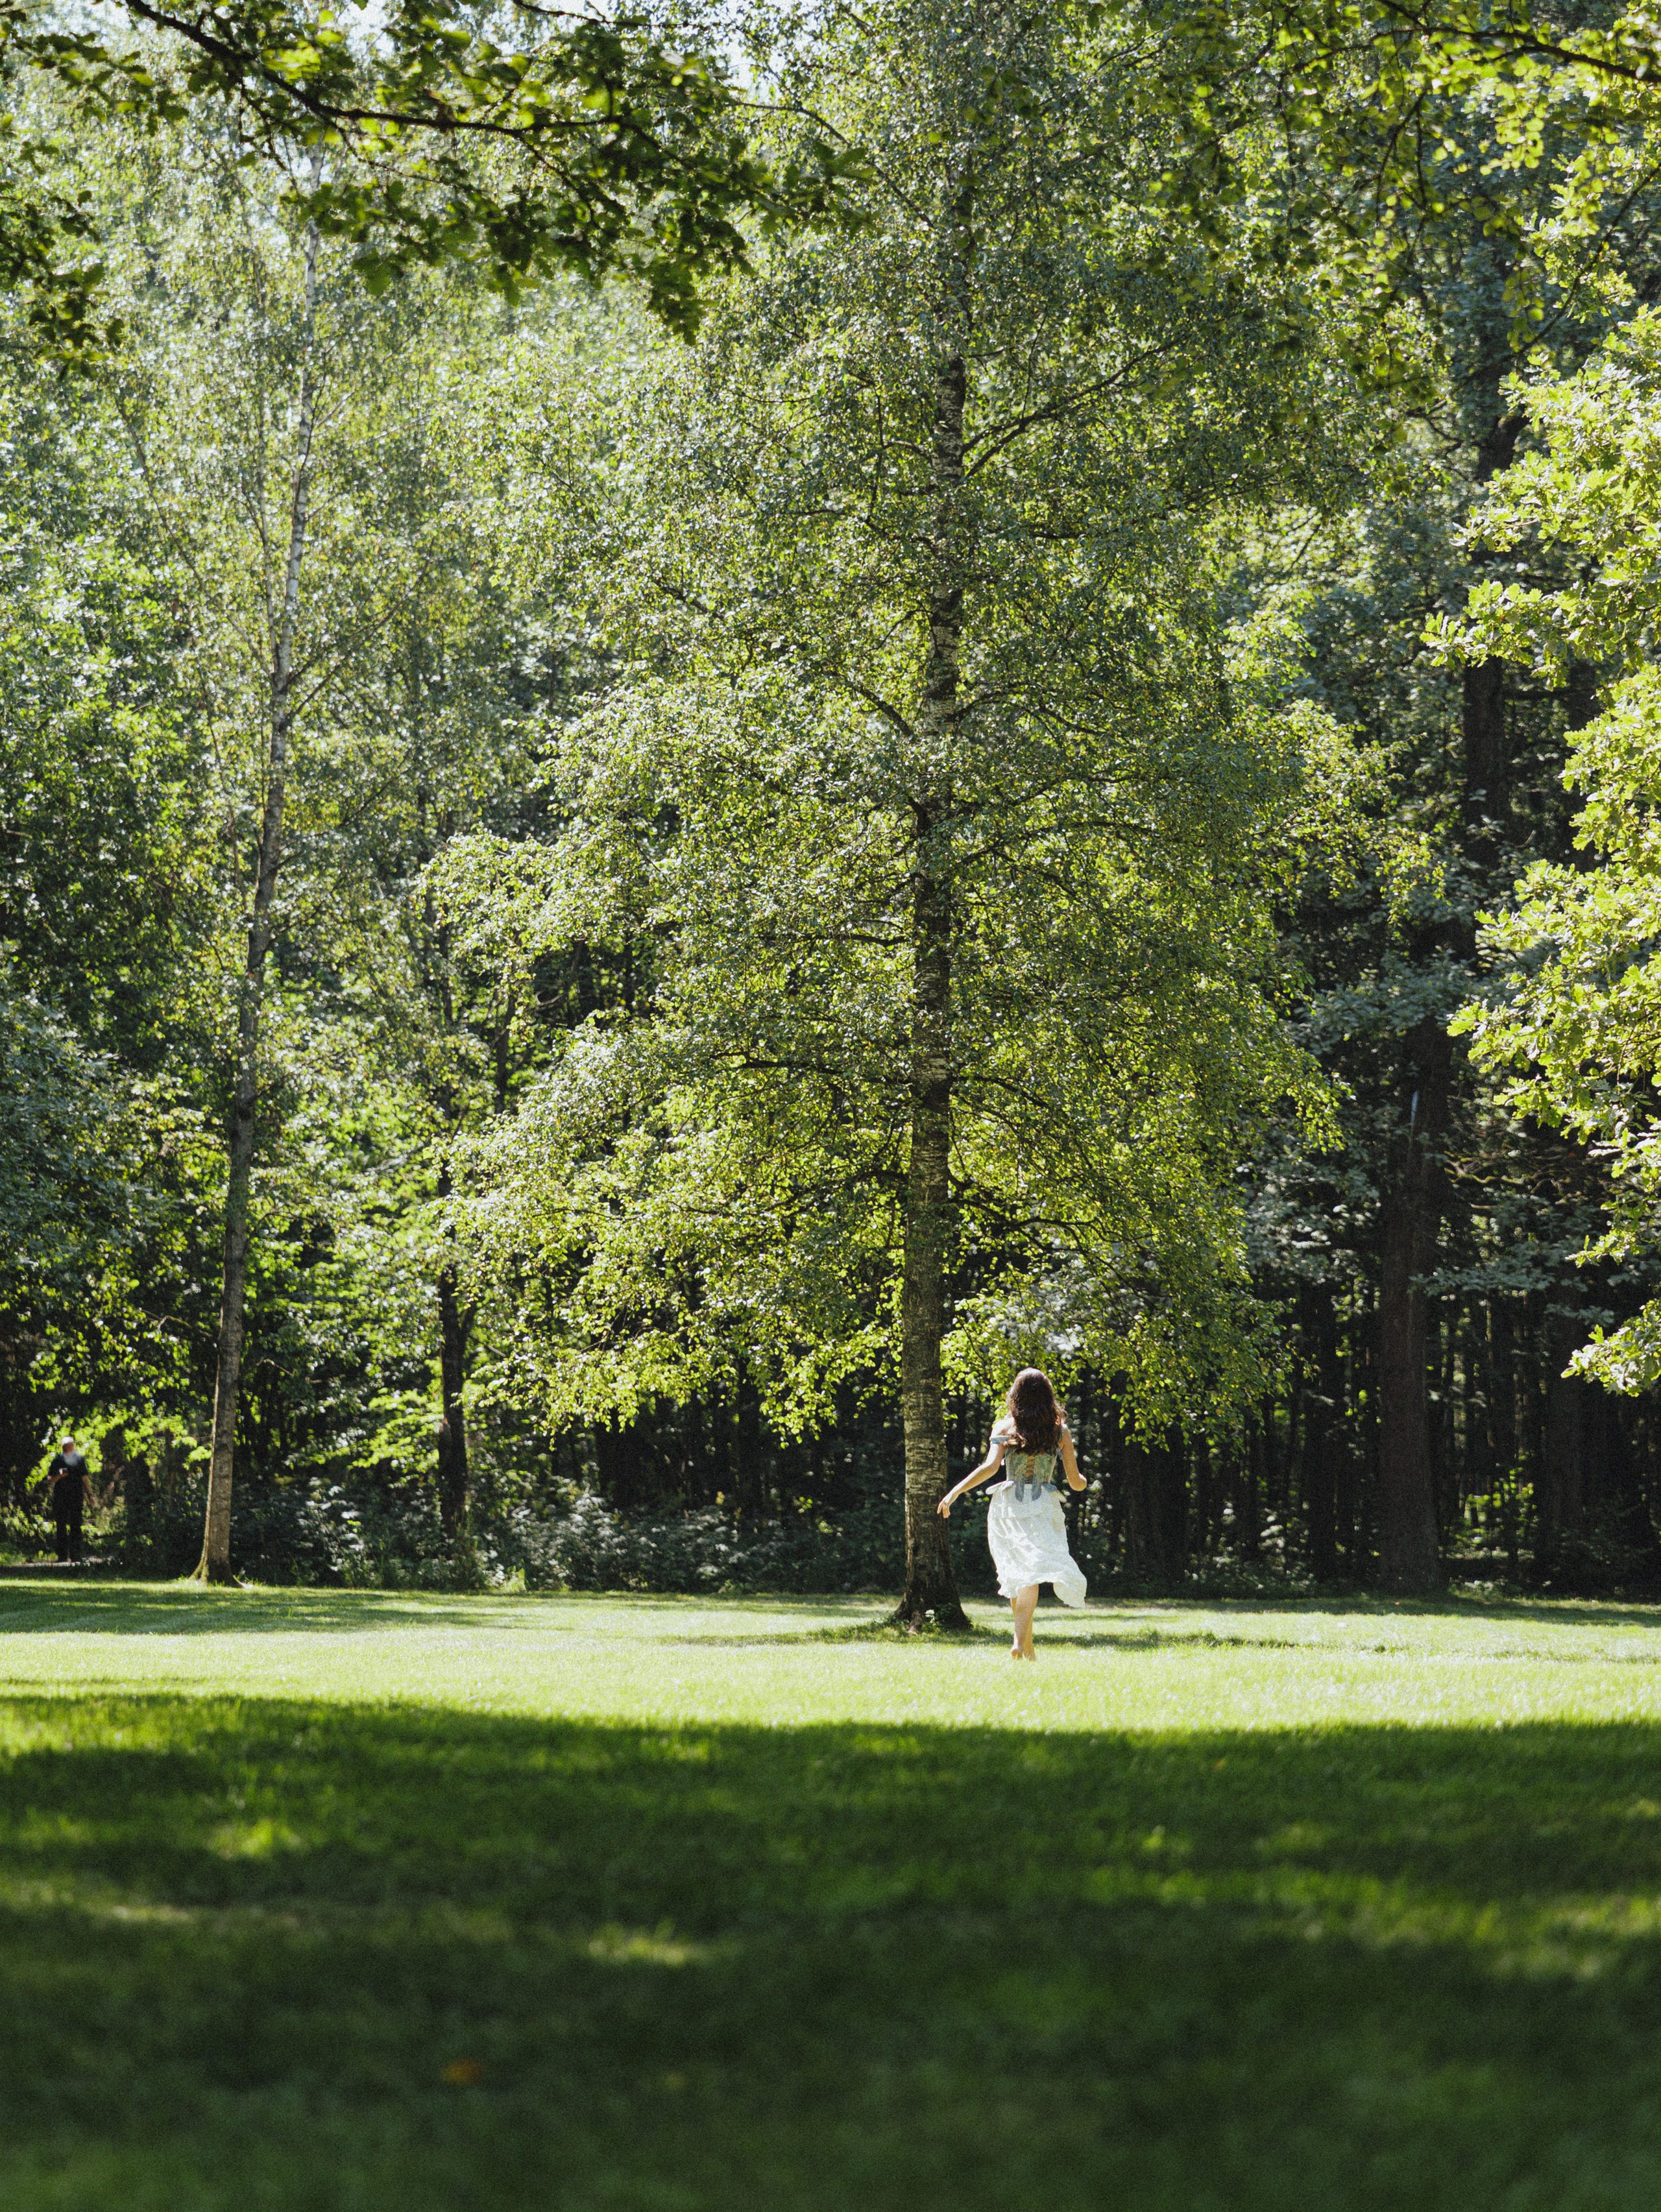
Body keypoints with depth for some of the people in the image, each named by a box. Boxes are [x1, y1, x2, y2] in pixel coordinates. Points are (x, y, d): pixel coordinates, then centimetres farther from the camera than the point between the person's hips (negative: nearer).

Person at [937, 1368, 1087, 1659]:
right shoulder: (1060, 1431, 2)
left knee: (1016, 1579, 15)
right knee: (1033, 1573, -10)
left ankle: (1027, 1646, 22)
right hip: (1043, 1509, -2)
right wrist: (1082, 1483, 29)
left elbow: (991, 1466, -14)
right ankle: (1019, 1642, -30)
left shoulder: (1004, 1428, 1)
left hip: (1008, 1508, 2)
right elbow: (1076, 1482, 5)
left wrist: (955, 1492, -12)